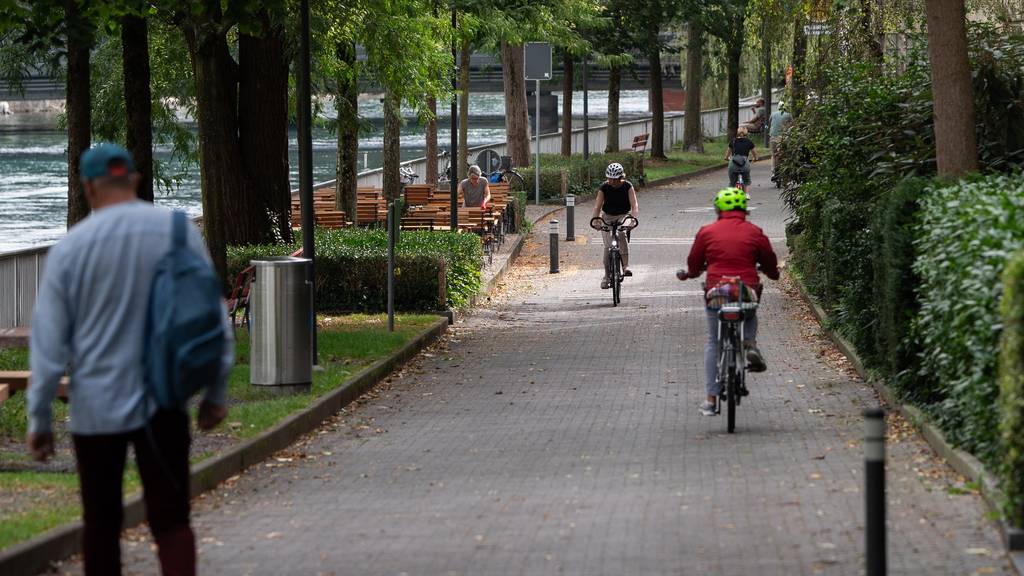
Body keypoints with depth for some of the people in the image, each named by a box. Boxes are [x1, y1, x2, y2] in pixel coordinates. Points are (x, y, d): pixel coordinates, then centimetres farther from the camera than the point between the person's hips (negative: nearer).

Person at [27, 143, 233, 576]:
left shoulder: (71, 247, -6)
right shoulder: (178, 231, -2)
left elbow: (49, 342, -3)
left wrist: (40, 419, 5)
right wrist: (215, 391, 13)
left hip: (96, 408, -1)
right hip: (164, 405, 1)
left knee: (101, 521, 11)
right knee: (171, 519, 2)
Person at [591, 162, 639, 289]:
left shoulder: (627, 186, -13)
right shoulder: (604, 188, -11)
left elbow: (634, 205, -20)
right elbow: (597, 206, -16)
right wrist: (595, 220, -34)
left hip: (623, 215, -2)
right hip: (608, 216, 2)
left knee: (622, 234, -33)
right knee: (608, 246, -9)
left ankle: (625, 265, -28)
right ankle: (607, 276, 0)